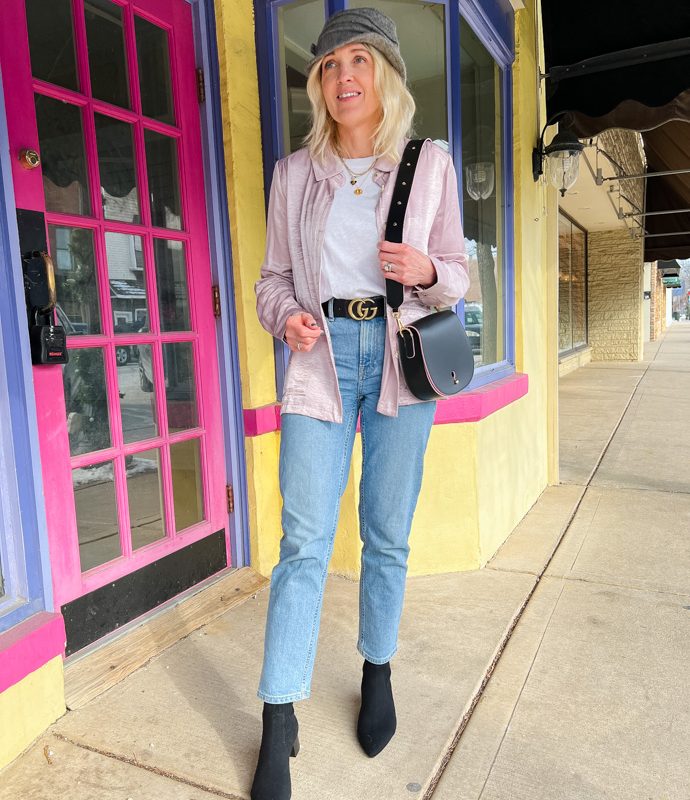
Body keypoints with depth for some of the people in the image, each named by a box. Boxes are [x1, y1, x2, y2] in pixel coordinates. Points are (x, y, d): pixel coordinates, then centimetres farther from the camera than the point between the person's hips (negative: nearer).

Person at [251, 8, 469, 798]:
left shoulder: (430, 163, 7)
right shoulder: (294, 172, 9)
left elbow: (457, 272, 10)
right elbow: (274, 276, 11)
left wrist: (425, 272, -12)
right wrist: (286, 315, -10)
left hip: (400, 355, 1)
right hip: (321, 356, 0)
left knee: (388, 534, 8)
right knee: (304, 541, -3)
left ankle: (378, 673, 30)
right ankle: (279, 722, 9)